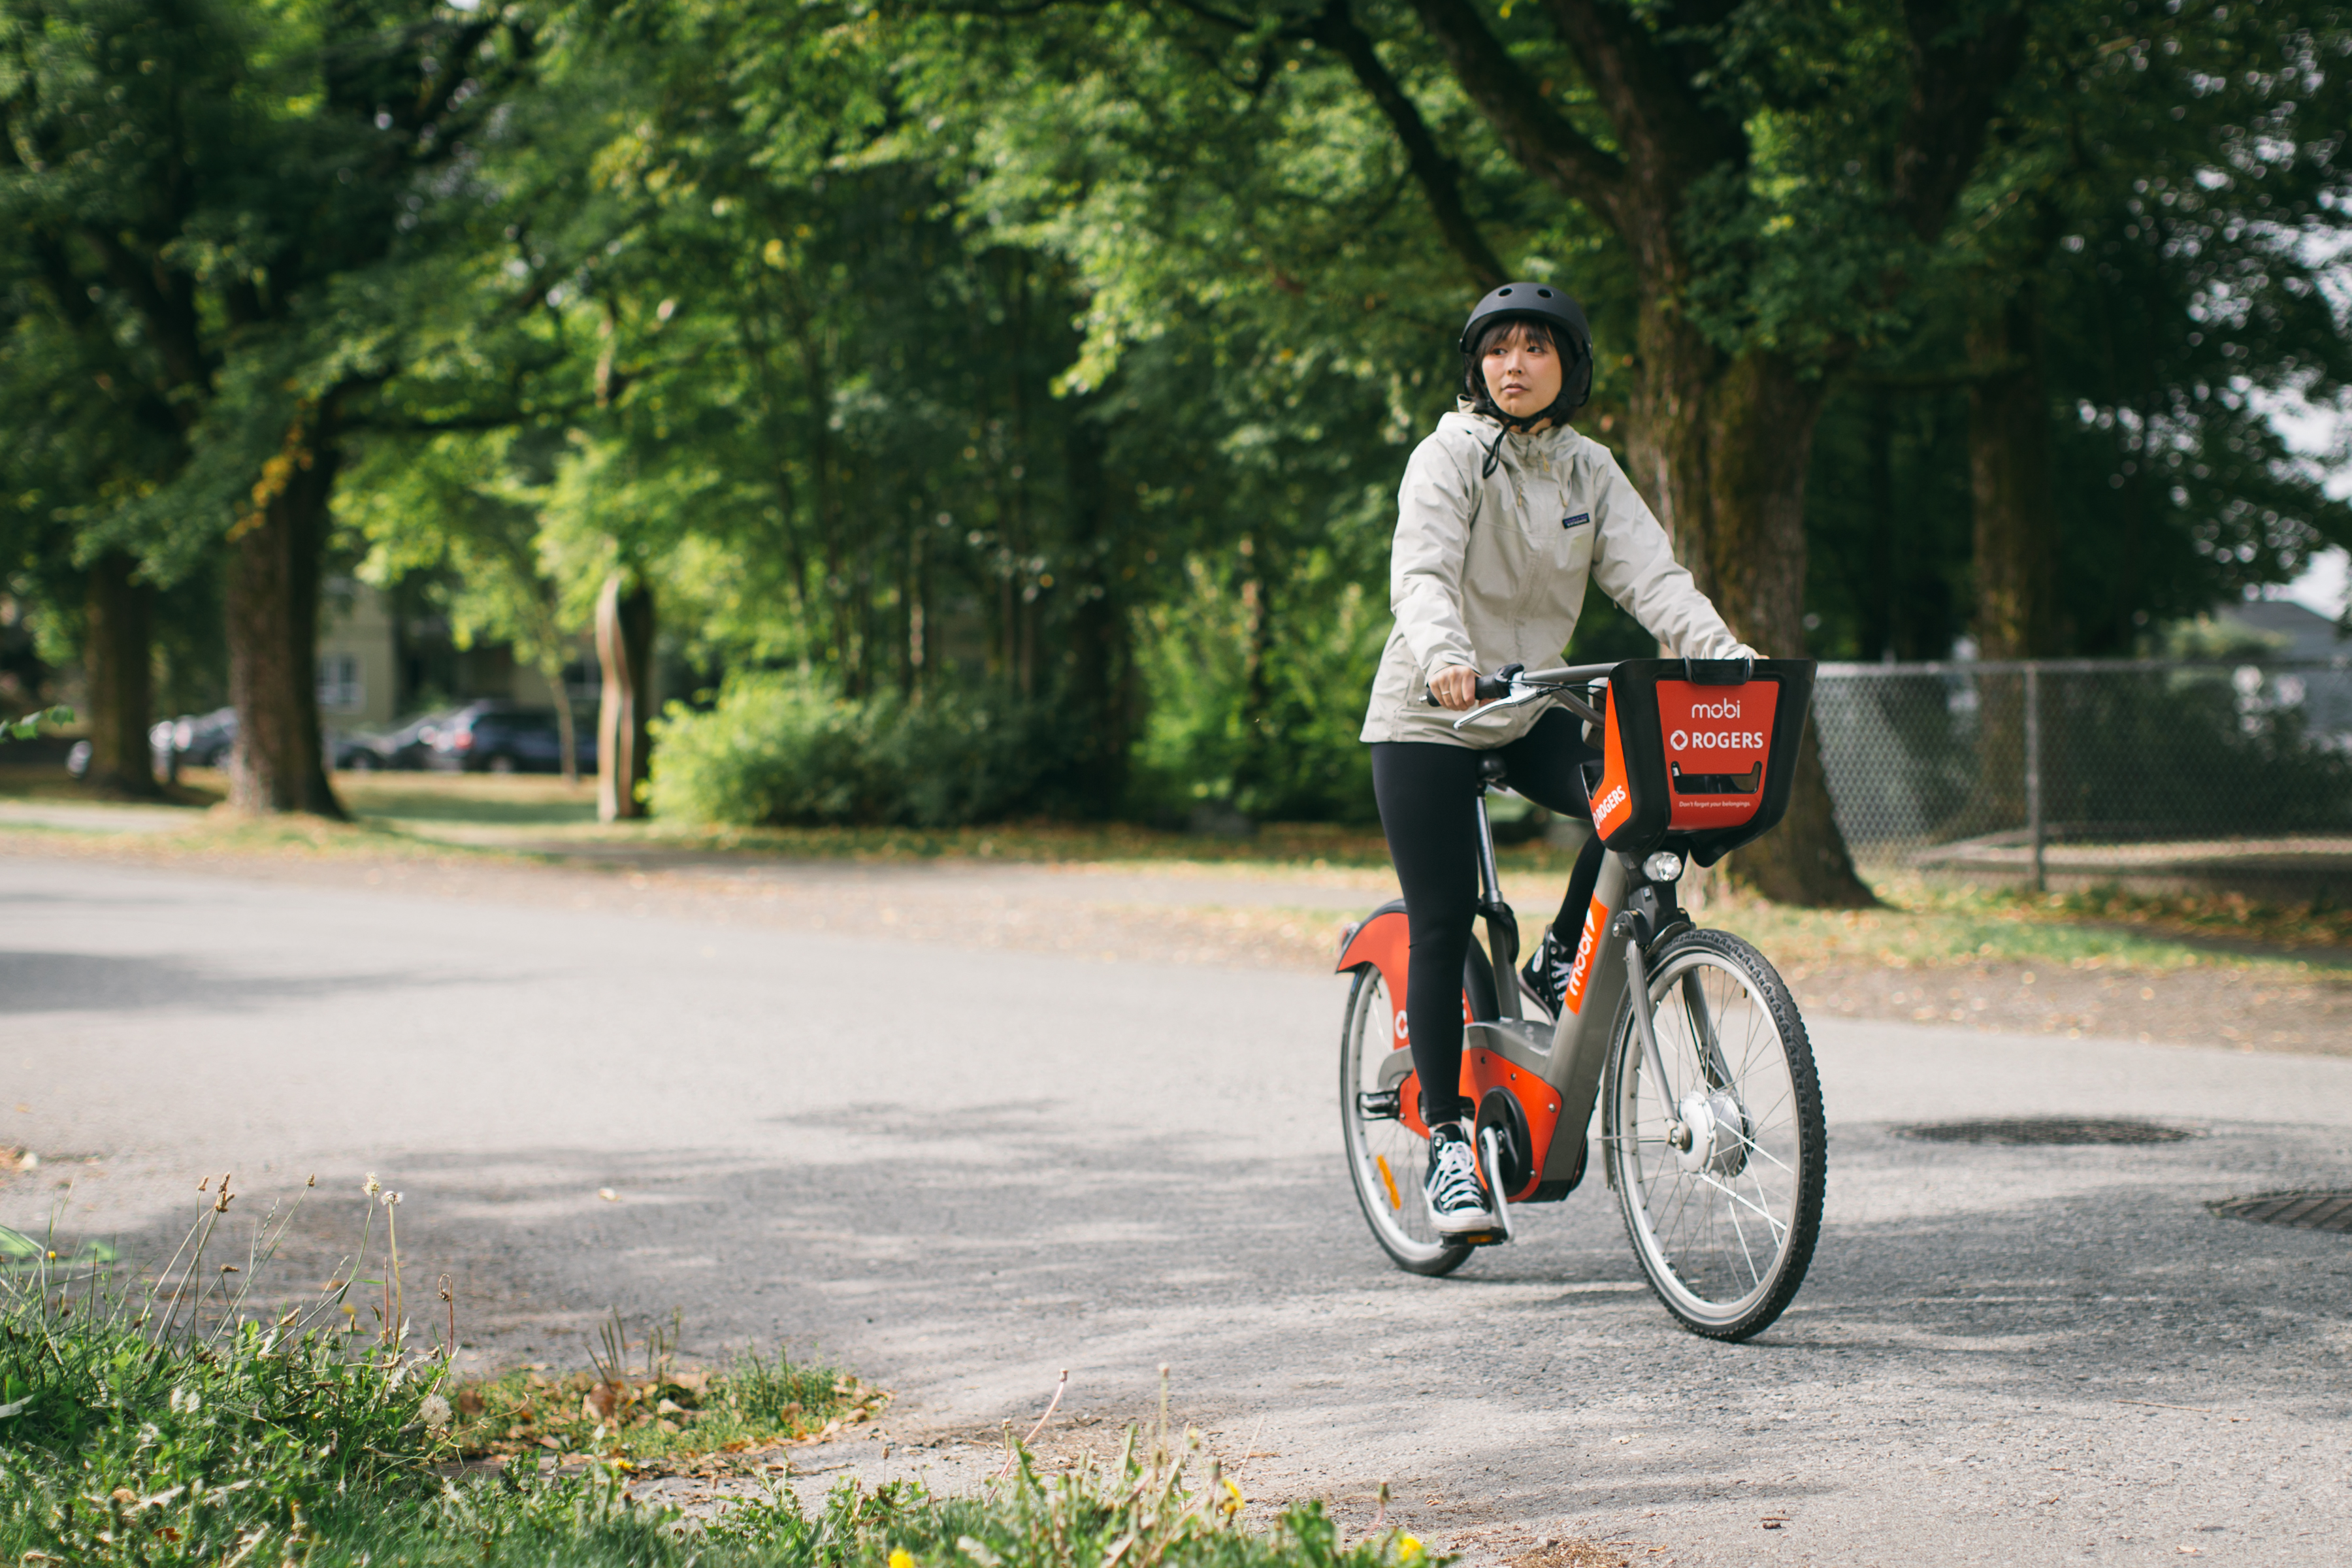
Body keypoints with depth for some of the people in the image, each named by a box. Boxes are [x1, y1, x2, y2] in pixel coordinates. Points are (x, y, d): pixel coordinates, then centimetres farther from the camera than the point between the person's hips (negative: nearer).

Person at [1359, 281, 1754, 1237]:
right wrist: (1445, 656, -47)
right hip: (1427, 720, -4)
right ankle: (1446, 1136, 6)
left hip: (1532, 711, 4)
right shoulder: (1448, 458, -11)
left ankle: (1560, 961, 1)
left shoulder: (1589, 471, 4)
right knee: (1442, 927, -6)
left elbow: (1650, 575, -8)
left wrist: (1723, 653, -25)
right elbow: (1422, 573, -27)